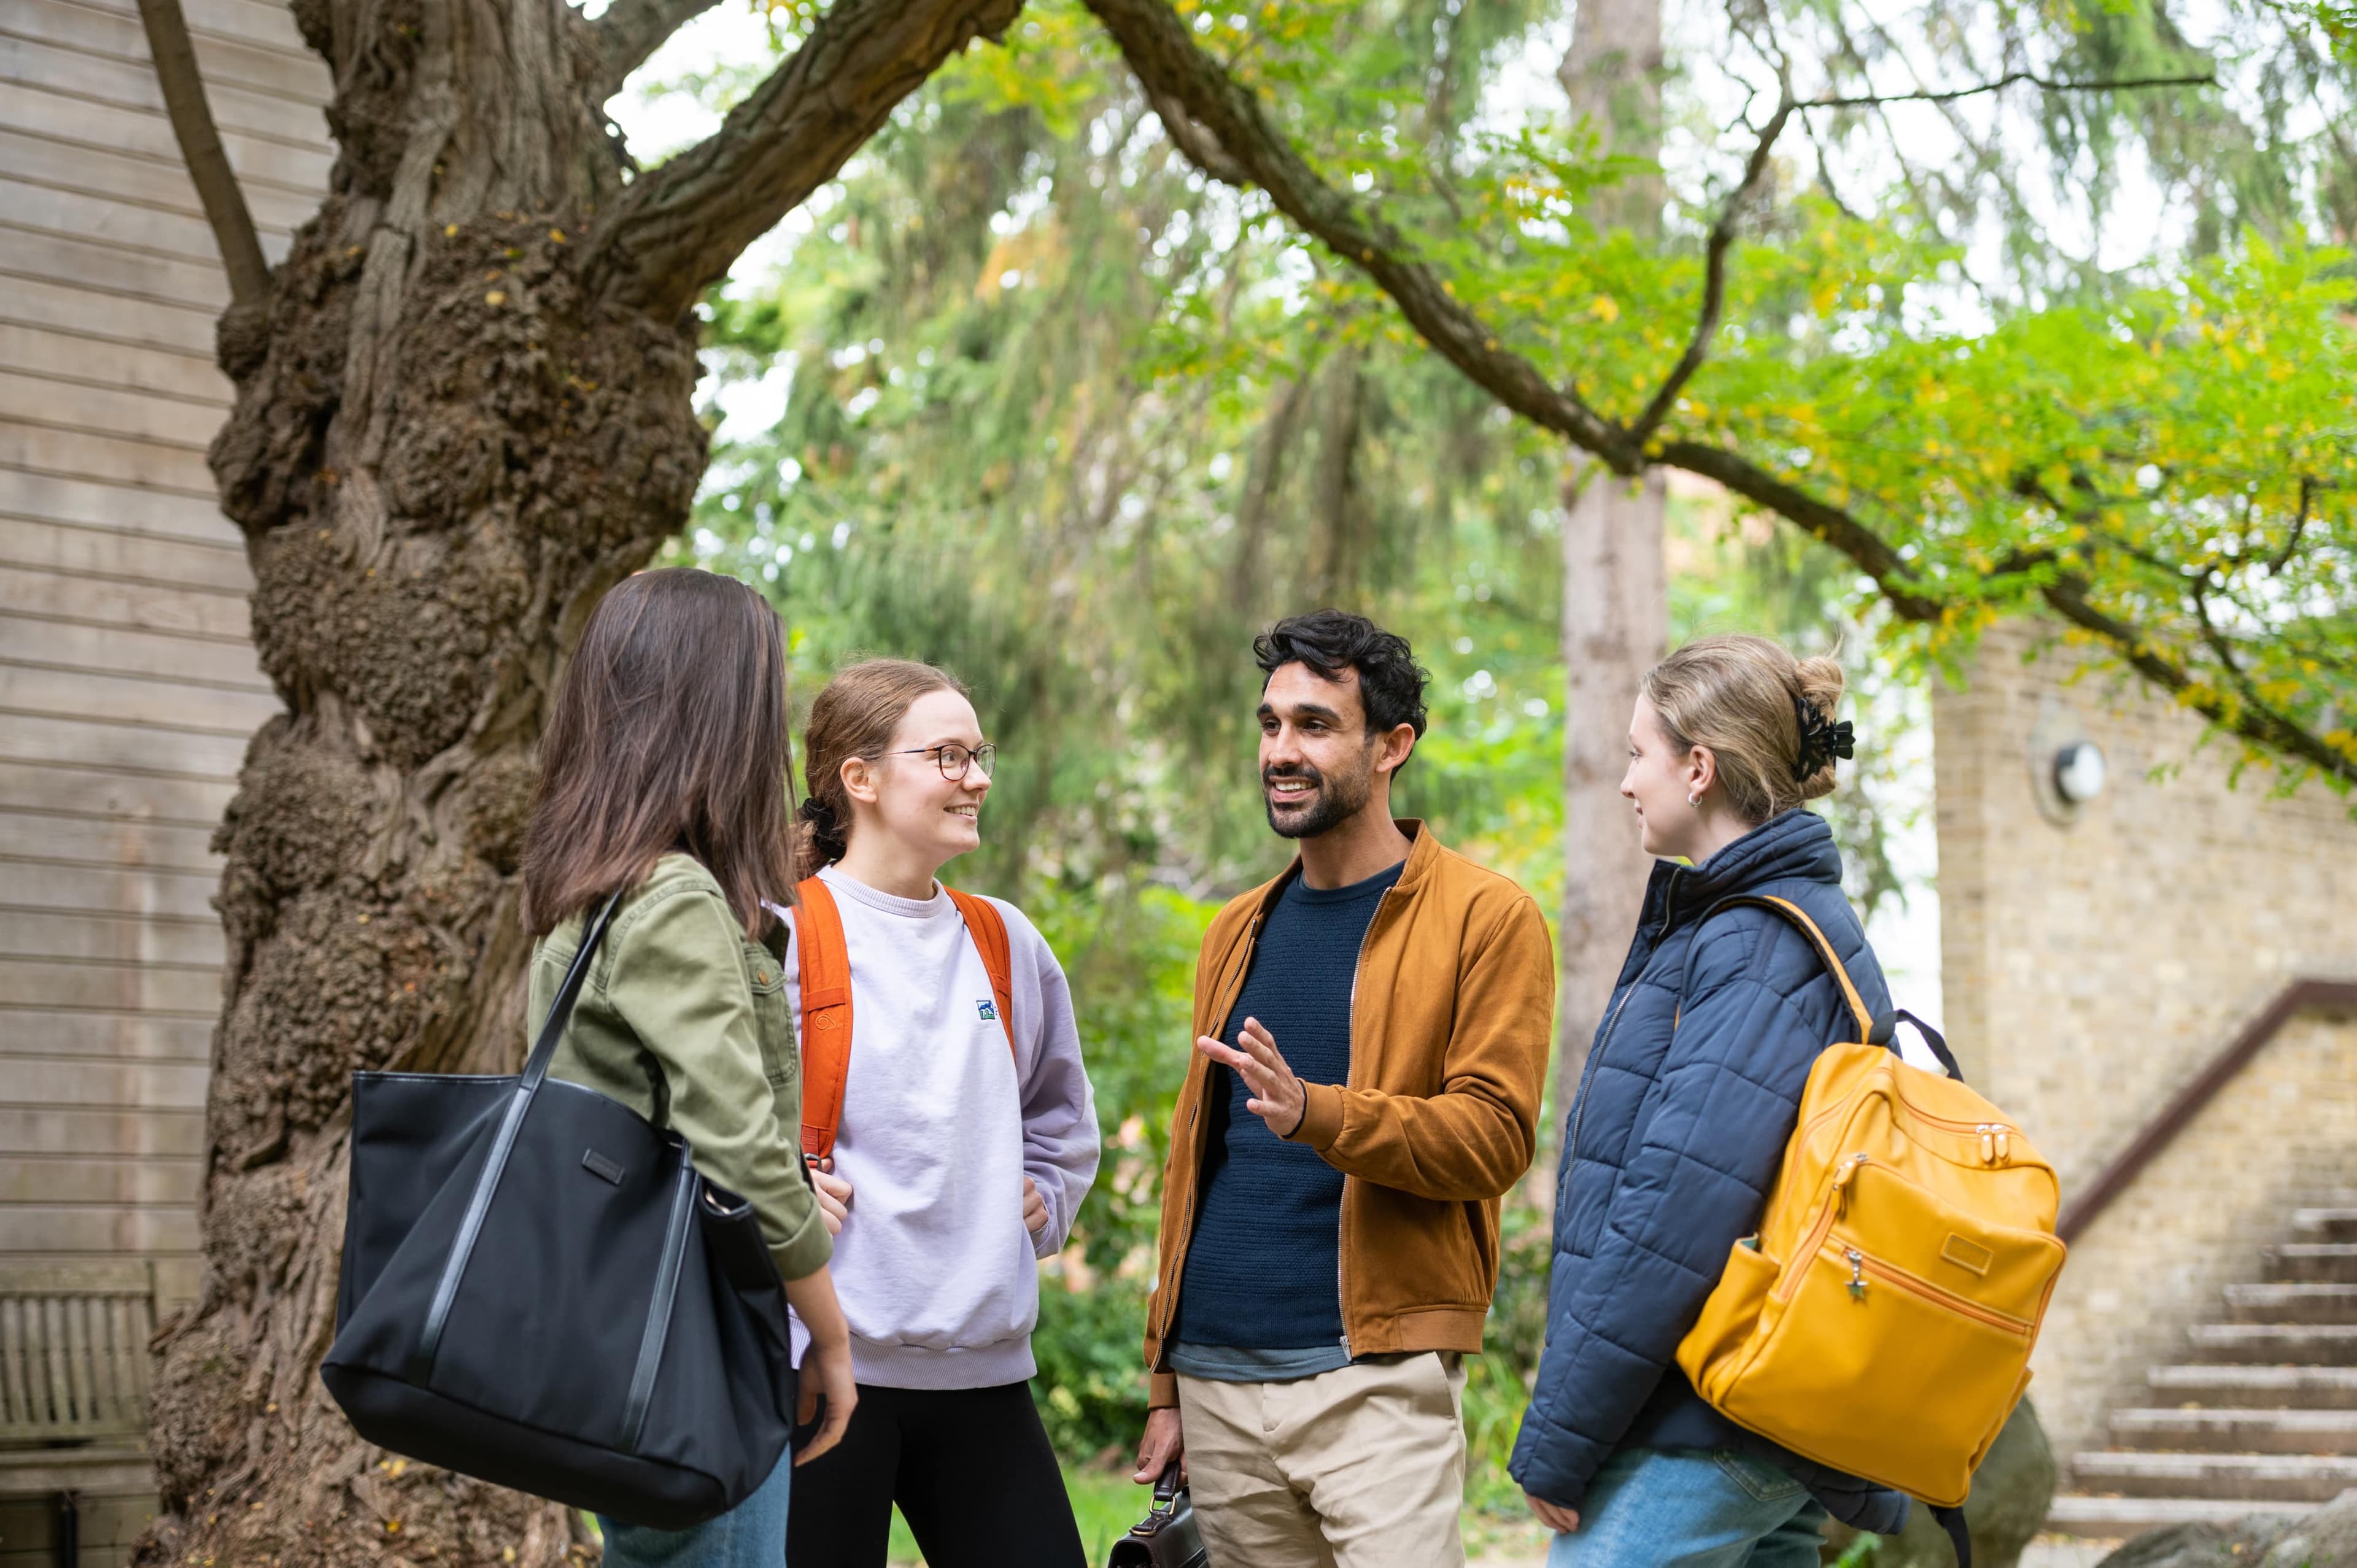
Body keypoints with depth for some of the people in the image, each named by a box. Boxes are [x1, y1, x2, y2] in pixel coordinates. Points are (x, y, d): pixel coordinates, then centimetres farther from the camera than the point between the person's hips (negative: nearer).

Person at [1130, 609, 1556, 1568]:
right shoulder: (1239, 933, 17)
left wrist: (1314, 1111, -26)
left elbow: (1494, 1135, -10)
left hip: (1373, 1379, -5)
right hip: (1216, 1380, 6)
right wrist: (1165, 1384, 15)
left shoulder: (1487, 919, -1)